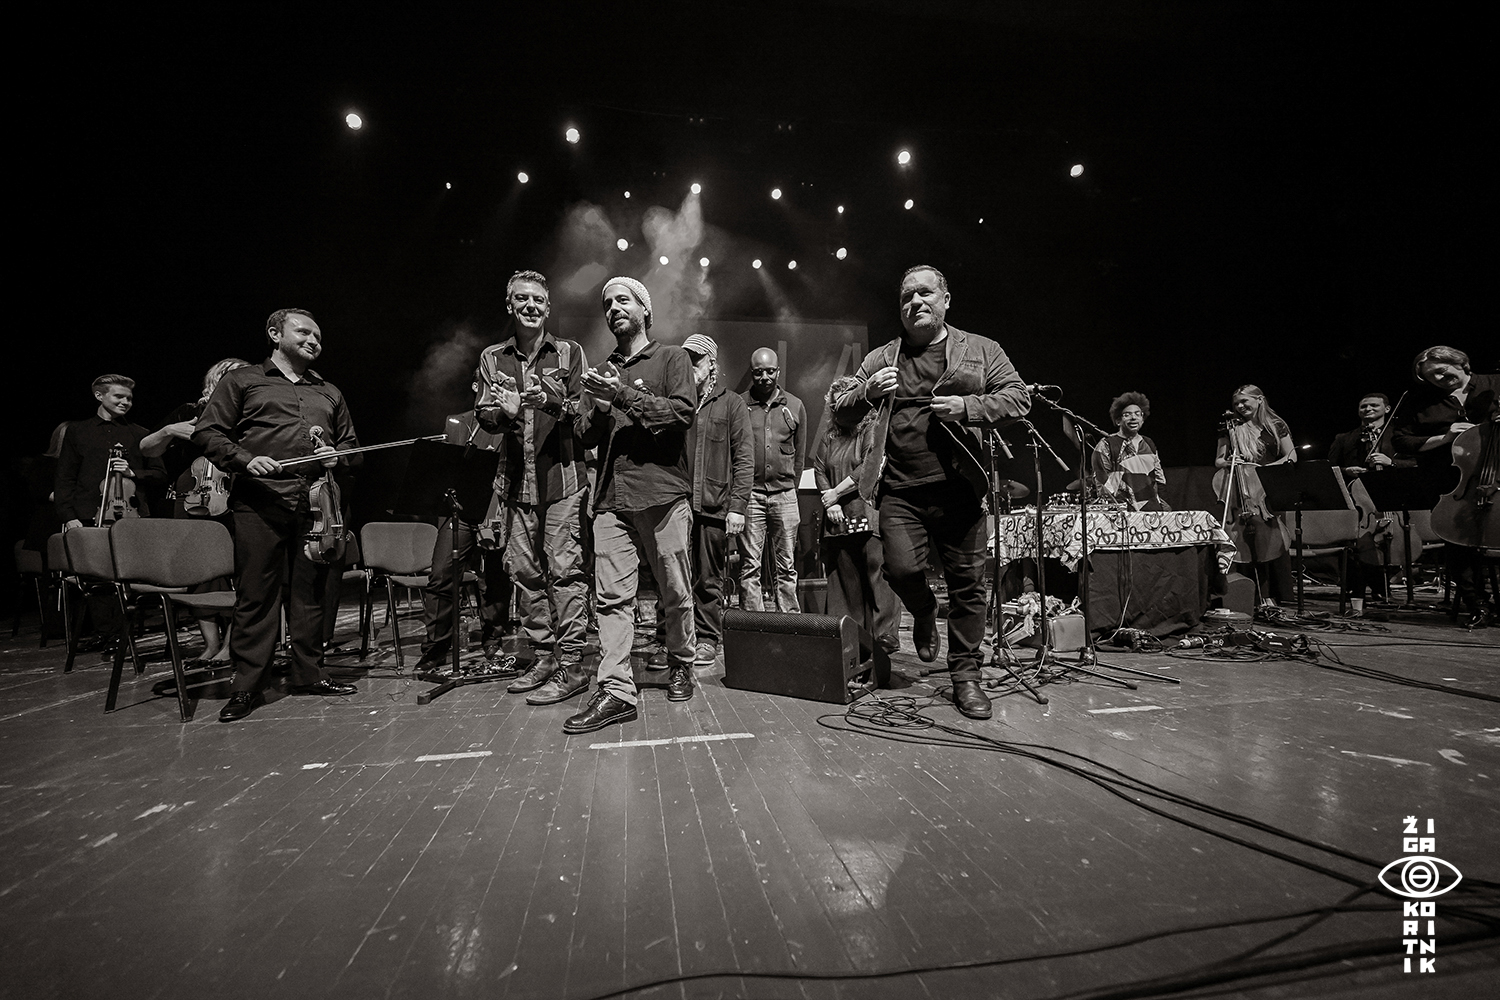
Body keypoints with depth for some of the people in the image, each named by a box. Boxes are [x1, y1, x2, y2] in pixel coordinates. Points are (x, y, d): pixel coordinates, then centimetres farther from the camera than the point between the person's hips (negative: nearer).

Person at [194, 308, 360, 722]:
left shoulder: (330, 393, 24)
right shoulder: (242, 381, 12)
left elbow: (351, 444, 25)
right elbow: (207, 433, 6)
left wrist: (337, 455, 2)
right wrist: (245, 460, -11)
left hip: (315, 502, 3)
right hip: (260, 501, -3)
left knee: (311, 591, 5)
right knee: (255, 593, -3)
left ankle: (309, 673, 15)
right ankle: (245, 686, 5)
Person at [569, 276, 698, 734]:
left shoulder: (671, 358, 9)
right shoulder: (602, 371, 22)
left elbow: (682, 413, -7)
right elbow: (586, 435, 16)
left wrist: (624, 395, -14)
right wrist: (598, 407, -6)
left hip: (664, 493, -4)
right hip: (612, 497, 4)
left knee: (675, 593, 4)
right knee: (611, 597, -4)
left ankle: (680, 664, 25)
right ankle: (616, 691, -2)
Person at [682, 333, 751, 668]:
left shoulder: (731, 403, 7)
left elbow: (744, 459, 1)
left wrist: (737, 506, -8)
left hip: (713, 505, -2)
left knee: (709, 578, 5)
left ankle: (707, 640, 15)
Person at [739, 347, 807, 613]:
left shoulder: (795, 406, 12)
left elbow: (800, 454, 16)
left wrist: (790, 488, 11)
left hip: (784, 495, 2)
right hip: (750, 493, -2)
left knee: (786, 567, 5)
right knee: (749, 565, -2)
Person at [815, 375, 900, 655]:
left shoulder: (875, 430, 0)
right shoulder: (830, 435, 19)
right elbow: (819, 469, 14)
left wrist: (835, 493, -7)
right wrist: (829, 502, -2)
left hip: (869, 517, -5)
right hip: (838, 520, 5)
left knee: (876, 576, -6)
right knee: (842, 578, 6)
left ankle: (885, 638, 1)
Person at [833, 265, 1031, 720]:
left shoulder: (982, 350, 12)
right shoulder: (879, 358, 15)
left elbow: (1018, 397, 3)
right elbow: (843, 411, 15)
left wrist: (968, 407, -14)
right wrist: (868, 392, -7)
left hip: (959, 487, 0)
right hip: (900, 489, 1)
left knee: (968, 583, 2)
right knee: (901, 569, -14)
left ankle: (965, 674, 18)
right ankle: (924, 612, 23)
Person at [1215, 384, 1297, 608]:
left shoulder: (1276, 426, 8)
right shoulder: (1231, 429, 10)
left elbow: (1291, 457, 6)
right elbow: (1218, 461, 13)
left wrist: (1266, 468, -9)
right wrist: (1228, 462, -9)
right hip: (1245, 493, 1)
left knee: (1276, 539, -7)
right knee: (1254, 541, -3)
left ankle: (1284, 594, 3)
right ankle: (1264, 595, 3)